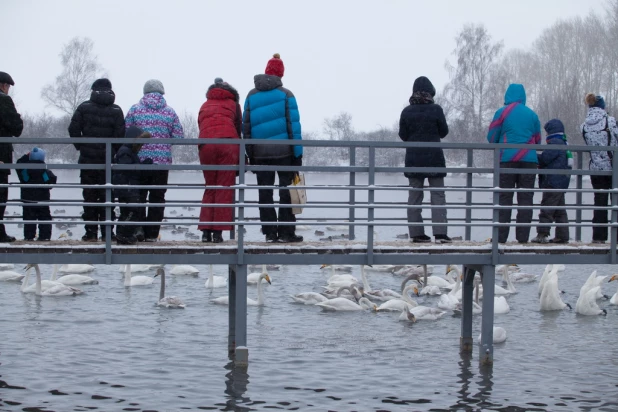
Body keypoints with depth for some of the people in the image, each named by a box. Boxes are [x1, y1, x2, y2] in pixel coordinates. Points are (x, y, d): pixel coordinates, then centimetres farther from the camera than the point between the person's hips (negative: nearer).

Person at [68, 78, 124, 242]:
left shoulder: (84, 107, 0)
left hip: (87, 159, 0)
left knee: (89, 195, 5)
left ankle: (90, 232, 2)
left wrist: (81, 147, 8)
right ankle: (107, 232, 2)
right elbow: (120, 135, -8)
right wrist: (114, 151, 7)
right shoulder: (116, 110, -1)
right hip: (108, 160, 0)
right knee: (106, 195, 6)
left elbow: (73, 129, -4)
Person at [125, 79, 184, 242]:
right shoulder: (170, 112, 3)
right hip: (162, 160, 0)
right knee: (157, 197, 7)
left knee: (138, 194, 11)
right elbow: (179, 137, 0)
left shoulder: (135, 109, 1)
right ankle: (152, 233, 5)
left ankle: (138, 225, -7)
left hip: (139, 160, 0)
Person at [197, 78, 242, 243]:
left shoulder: (204, 106, 28)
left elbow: (201, 127, 21)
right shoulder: (233, 104, 21)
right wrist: (238, 161, 19)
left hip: (205, 144, 2)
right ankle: (218, 232, -7)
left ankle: (206, 231, 2)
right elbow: (238, 129, 15)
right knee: (225, 188, 0)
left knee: (210, 188, 11)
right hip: (228, 142, -2)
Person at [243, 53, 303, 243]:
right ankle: (286, 232, -2)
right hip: (283, 150, -3)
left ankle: (270, 232, 4)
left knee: (265, 192, 6)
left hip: (260, 152, 3)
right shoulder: (285, 94, -2)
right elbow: (293, 126, -6)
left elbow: (246, 126, 7)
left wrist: (250, 155, 10)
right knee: (286, 191, 1)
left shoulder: (252, 96, 8)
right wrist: (297, 154, -3)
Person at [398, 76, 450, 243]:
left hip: (413, 158, 2)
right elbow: (444, 132, 0)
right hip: (434, 157, -2)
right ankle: (440, 232, -8)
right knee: (438, 195, 2)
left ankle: (416, 233, 5)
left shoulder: (407, 111, -1)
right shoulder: (435, 109, -8)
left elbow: (403, 135, 5)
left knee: (414, 195, 8)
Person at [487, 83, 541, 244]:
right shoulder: (532, 114, 10)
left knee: (504, 198, 1)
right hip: (529, 160, 2)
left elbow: (491, 137, 2)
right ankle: (523, 236, -1)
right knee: (525, 199, 4)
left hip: (507, 159, -2)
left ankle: (501, 236, -4)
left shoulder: (502, 112, 1)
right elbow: (538, 140, 16)